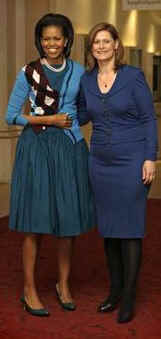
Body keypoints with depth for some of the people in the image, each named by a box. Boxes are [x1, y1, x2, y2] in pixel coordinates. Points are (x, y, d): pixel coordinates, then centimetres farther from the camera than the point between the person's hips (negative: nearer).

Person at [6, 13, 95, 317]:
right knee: (36, 221, -1)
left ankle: (64, 285, 22)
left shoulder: (78, 71, 7)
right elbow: (11, 116, -3)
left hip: (70, 149, 3)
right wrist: (49, 120, -9)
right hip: (37, 148, -3)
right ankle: (29, 290, 11)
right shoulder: (28, 72, -2)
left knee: (69, 218, 6)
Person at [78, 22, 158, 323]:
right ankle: (115, 289, 25)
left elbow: (149, 119, -4)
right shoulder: (86, 80, 6)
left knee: (129, 228, 0)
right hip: (100, 162, 5)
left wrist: (150, 158, -10)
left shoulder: (133, 76, -6)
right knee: (107, 228, 11)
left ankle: (129, 297, 10)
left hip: (131, 161, -5)